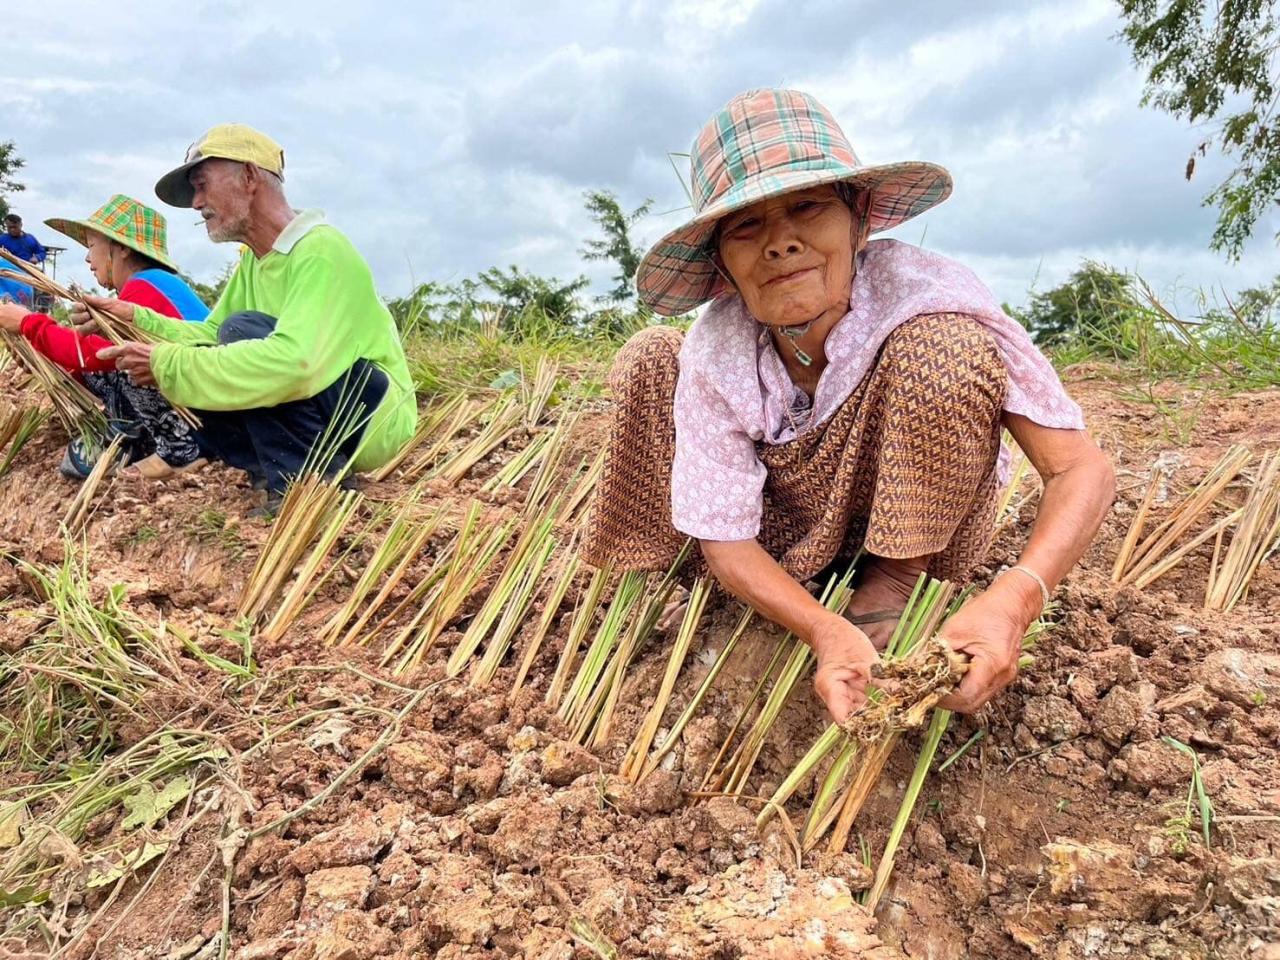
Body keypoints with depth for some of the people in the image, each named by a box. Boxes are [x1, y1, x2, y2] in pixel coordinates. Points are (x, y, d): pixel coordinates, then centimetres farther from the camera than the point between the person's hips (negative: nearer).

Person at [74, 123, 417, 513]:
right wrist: (135, 318, -2)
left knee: (245, 332, -25)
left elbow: (292, 362, -35)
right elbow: (211, 335, 13)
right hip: (318, 416, 9)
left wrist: (169, 364, -29)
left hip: (378, 416, -8)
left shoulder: (321, 252, -21)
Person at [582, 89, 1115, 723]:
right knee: (649, 357, -17)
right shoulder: (714, 354, -24)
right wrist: (826, 631, -37)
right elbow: (726, 540, -18)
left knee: (947, 346, -33)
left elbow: (1083, 469, -29)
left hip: (915, 520, -1)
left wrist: (1017, 596, -48)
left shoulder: (926, 293, -30)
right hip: (791, 533, 2)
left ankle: (897, 578, -10)